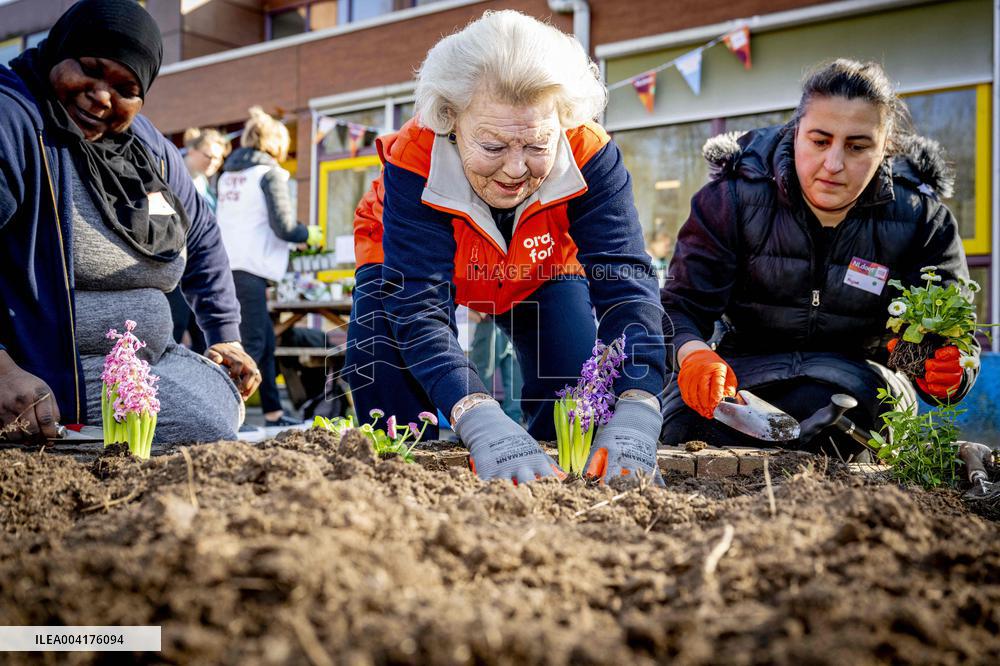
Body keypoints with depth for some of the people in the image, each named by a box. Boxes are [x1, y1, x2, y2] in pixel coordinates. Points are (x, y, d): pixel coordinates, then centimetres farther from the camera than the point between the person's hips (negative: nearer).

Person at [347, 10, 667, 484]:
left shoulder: (590, 156, -36)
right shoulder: (413, 161, -40)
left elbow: (626, 283, -42)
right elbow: (418, 307, -46)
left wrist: (636, 415, -58)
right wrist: (484, 424, -62)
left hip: (541, 274, 2)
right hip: (408, 260, -1)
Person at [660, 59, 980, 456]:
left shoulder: (920, 220, -9)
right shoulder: (732, 199, -12)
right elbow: (683, 303, -17)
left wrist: (947, 373, -38)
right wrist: (693, 354, -42)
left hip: (856, 368, 1)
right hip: (746, 364, 0)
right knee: (683, 427, -31)